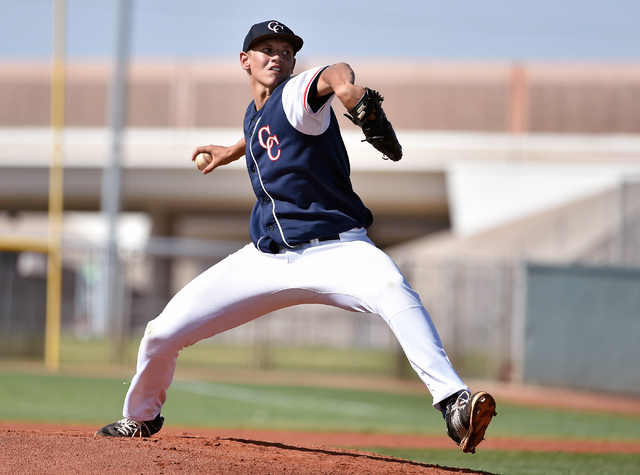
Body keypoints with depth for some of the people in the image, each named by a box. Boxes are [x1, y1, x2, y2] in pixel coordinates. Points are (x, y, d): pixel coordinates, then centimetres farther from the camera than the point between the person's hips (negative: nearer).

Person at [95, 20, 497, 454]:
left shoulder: (296, 94, -11)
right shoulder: (254, 115, 10)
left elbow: (333, 76, -37)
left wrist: (343, 85, -60)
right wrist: (235, 151, 46)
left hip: (335, 251, -7)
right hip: (266, 257, 7)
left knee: (392, 288, -41)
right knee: (161, 334, 4)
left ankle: (455, 405, -49)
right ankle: (141, 418, 35)